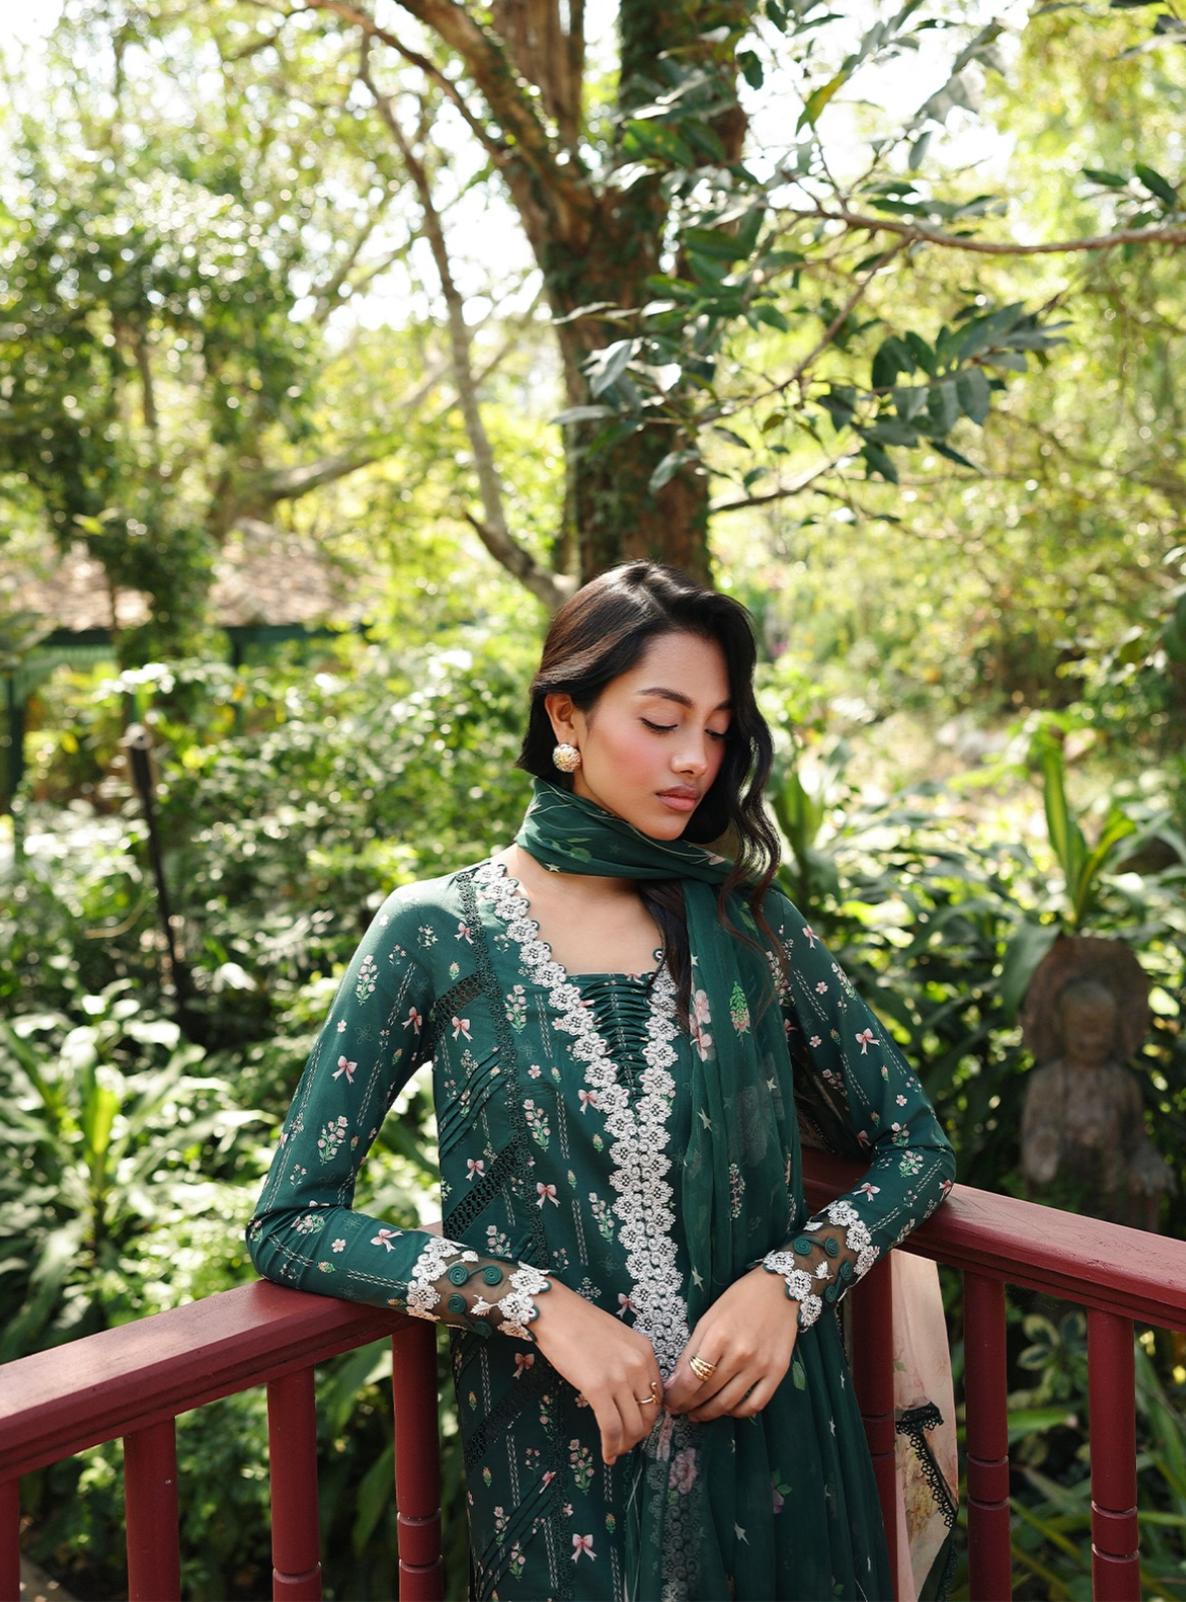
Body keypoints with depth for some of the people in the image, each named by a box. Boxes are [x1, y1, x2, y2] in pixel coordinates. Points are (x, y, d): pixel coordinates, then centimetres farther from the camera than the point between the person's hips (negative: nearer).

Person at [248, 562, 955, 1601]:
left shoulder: (748, 921, -2)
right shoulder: (437, 934, -8)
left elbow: (915, 1147, 4)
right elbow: (290, 1222, -9)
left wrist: (791, 1280, -14)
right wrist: (542, 1305, -19)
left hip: (771, 1445, 2)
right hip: (558, 1466, -2)